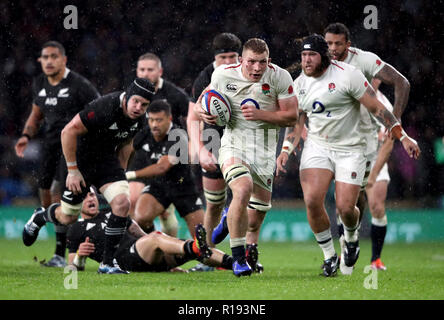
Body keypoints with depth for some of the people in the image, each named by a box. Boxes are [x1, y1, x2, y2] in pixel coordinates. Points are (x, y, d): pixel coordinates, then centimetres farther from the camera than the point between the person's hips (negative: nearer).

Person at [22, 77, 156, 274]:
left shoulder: (139, 118, -7)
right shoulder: (103, 108, -31)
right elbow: (69, 131, -25)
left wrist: (120, 174, 13)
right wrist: (72, 170, -21)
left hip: (107, 160, 5)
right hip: (81, 160, -5)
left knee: (121, 203, -18)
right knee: (68, 217, 6)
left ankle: (107, 264, -9)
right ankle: (39, 218, 43)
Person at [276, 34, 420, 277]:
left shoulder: (347, 75, -13)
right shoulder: (300, 84, 5)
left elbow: (376, 108, -9)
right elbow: (296, 121, 16)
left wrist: (402, 137, -11)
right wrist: (286, 150, 3)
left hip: (350, 149, -4)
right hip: (317, 146, 4)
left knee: (345, 207, -11)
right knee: (312, 200, -16)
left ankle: (351, 237, 27)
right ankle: (329, 255, 3)